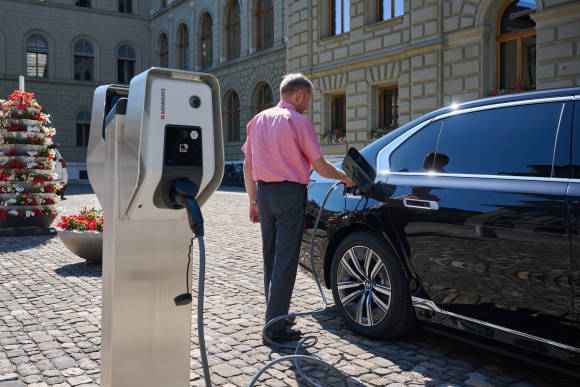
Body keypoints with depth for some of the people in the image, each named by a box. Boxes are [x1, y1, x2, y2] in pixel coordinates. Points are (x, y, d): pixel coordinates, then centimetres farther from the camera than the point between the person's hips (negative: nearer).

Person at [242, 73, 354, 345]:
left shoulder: (259, 120, 13)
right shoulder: (299, 121, -8)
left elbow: (248, 165, 12)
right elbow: (319, 166, -7)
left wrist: (253, 200, 17)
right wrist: (344, 177, 10)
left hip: (264, 191, 7)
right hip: (290, 193, -7)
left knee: (270, 257, 16)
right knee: (285, 260, -3)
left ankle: (274, 315, 27)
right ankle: (276, 326, 0)